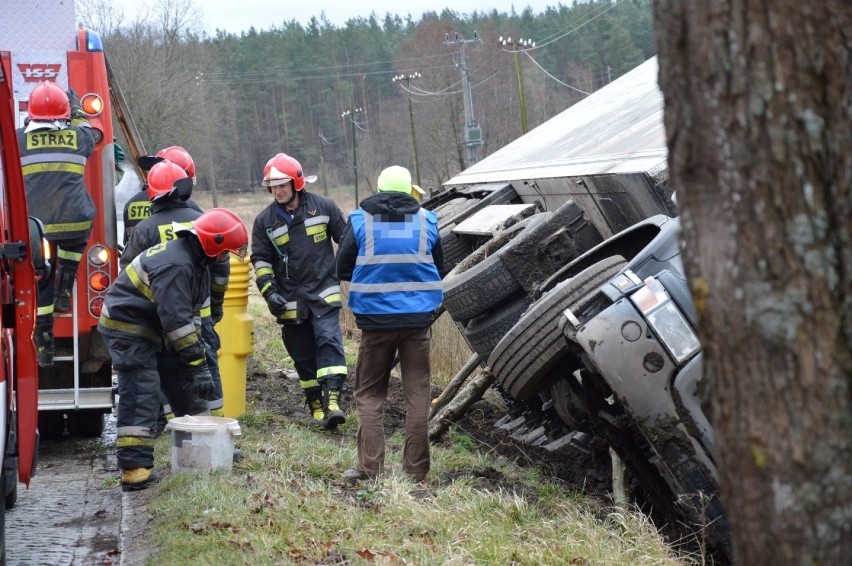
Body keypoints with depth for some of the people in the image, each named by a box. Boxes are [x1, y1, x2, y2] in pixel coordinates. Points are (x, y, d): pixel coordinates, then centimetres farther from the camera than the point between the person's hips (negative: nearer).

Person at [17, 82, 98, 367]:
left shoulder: (19, 139, 4)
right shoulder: (79, 137, 5)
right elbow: (91, 133, 31)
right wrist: (77, 110, 44)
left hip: (36, 225, 0)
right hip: (75, 221, 1)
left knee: (39, 284, 12)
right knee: (73, 243, 37)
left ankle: (44, 346, 14)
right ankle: (64, 291, 24)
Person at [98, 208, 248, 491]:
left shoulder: (195, 261, 9)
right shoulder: (175, 265, -25)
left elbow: (187, 312, 14)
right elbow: (176, 320, -29)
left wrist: (198, 355, 9)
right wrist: (197, 364, -27)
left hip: (146, 328, 11)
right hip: (127, 328, -11)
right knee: (140, 396, -16)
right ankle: (134, 469, -20)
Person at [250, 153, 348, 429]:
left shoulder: (323, 207, -1)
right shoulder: (265, 221, 3)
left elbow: (346, 240, 7)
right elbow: (260, 260, 4)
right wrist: (269, 292, -8)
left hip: (324, 293, -2)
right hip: (290, 300, 2)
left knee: (329, 341, -19)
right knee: (303, 355, 6)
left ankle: (332, 401, -26)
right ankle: (316, 406, 16)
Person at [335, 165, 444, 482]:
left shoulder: (361, 221, -4)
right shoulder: (426, 221, 0)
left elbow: (343, 269, 3)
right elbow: (438, 269, 12)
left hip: (376, 319, -1)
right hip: (418, 318, 1)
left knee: (369, 394, 10)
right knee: (417, 393, 8)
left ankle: (370, 467, 3)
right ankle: (416, 469, 8)